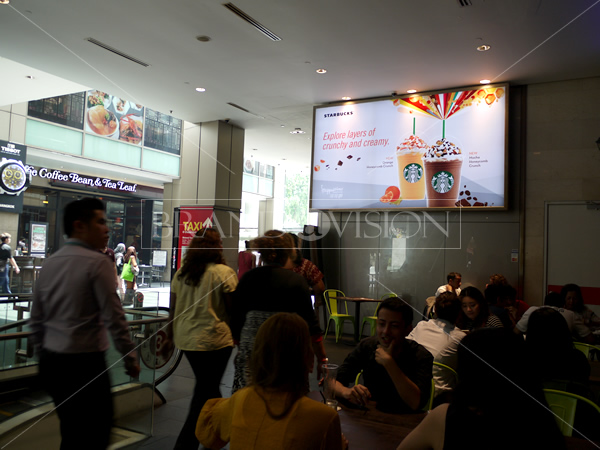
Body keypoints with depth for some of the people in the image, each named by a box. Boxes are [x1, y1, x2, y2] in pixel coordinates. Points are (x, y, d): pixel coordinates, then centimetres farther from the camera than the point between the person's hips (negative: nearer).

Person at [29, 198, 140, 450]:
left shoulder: (49, 263, 7)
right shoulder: (97, 262, -14)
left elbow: (36, 321, 13)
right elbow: (114, 319, -16)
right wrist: (130, 359, -7)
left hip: (51, 363, 8)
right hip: (85, 363, -8)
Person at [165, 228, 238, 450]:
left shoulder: (181, 272, 4)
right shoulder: (224, 272, -12)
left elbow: (173, 309, 9)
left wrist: (170, 337, 18)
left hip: (186, 339, 6)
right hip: (214, 340, -6)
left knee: (207, 387, 22)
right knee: (205, 392, 6)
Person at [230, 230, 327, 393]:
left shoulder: (247, 278, 4)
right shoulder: (295, 281, -4)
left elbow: (236, 320, 9)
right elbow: (310, 324, -4)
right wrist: (322, 360, 3)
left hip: (250, 354, 3)